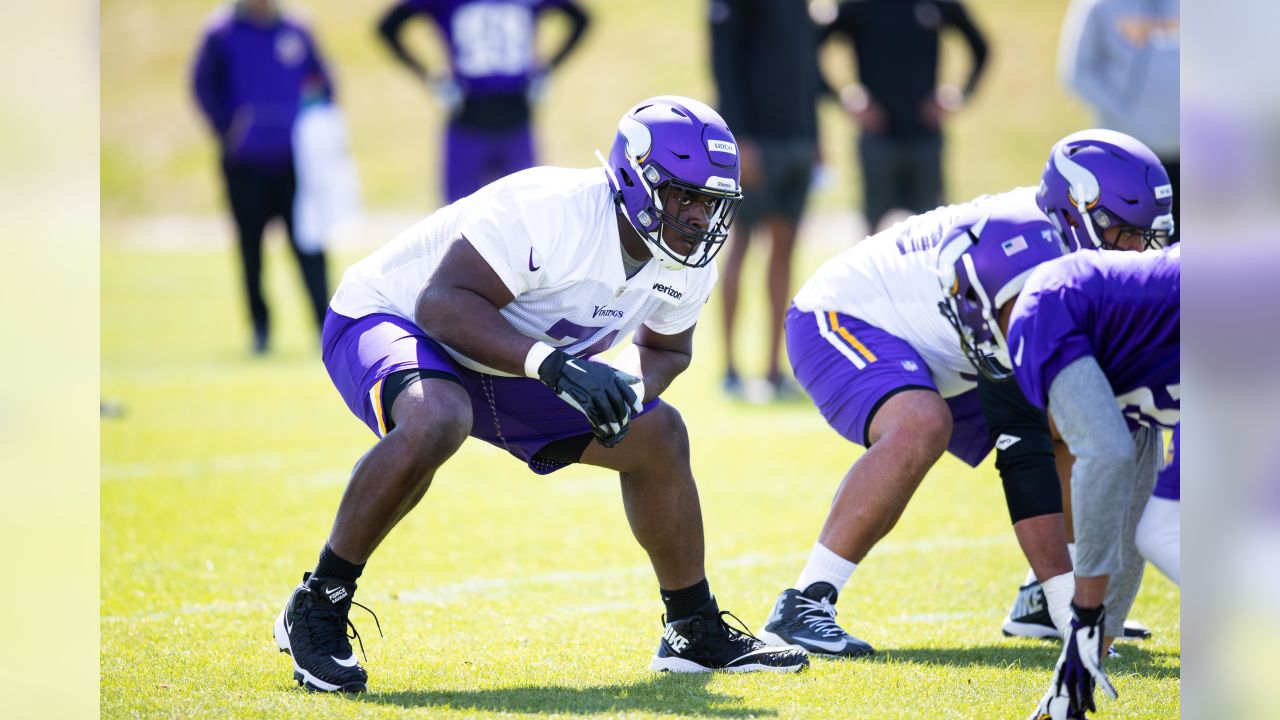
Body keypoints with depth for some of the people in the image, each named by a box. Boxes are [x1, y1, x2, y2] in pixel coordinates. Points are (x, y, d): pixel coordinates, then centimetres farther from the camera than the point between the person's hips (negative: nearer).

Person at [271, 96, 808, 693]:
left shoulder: (685, 266, -8)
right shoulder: (548, 210, -34)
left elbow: (666, 347, 11)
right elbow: (443, 302, -36)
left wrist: (630, 385, -13)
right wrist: (552, 364, -45)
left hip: (504, 368, 8)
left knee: (655, 435, 3)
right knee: (435, 420, -40)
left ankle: (696, 633, 20)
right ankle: (316, 609, -25)